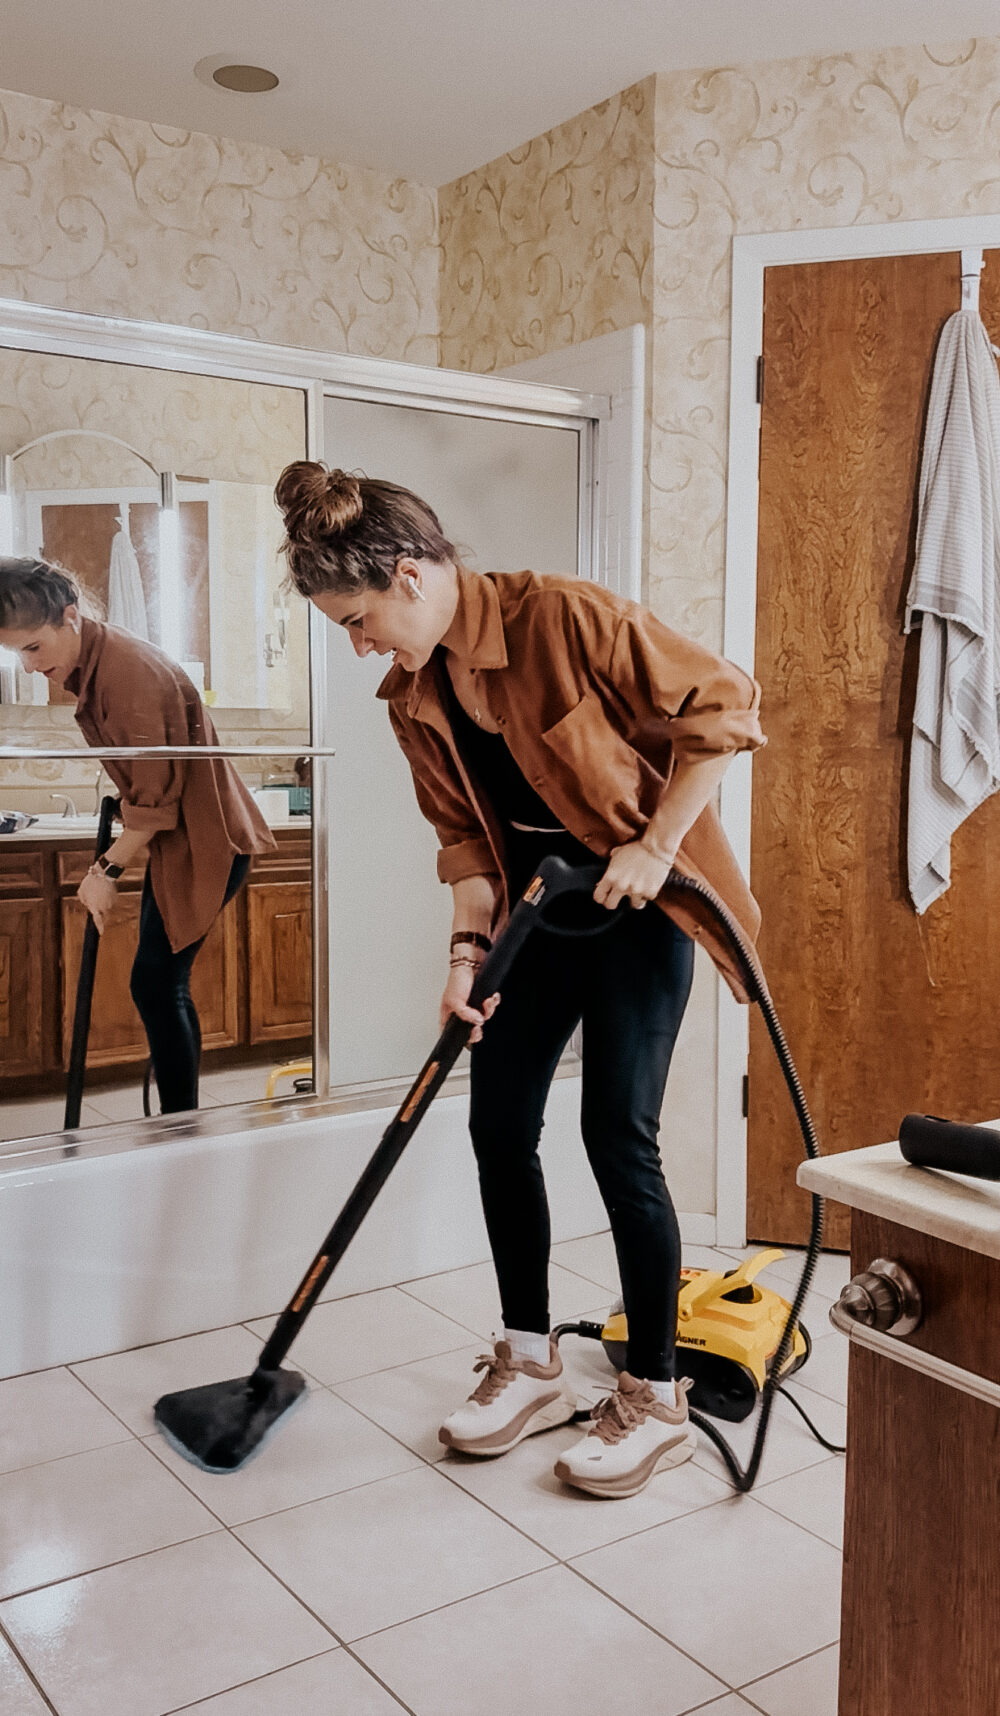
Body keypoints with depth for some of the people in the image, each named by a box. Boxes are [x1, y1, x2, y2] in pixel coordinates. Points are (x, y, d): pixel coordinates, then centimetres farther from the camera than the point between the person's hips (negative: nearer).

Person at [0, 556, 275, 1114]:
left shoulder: (128, 670, -22)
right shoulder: (87, 665, 9)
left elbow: (156, 794, -21)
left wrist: (109, 868, -14)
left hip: (204, 840, -10)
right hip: (173, 838, 10)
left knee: (156, 983, -10)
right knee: (162, 984, 11)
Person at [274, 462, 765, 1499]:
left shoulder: (565, 619, -22)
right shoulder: (412, 698, 0)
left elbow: (721, 713, -17)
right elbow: (466, 835, 4)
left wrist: (653, 847, -19)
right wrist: (469, 951, -9)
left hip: (637, 903, -7)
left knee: (617, 1135, -7)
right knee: (499, 1123, 6)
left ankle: (655, 1402, 10)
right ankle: (530, 1365, 24)